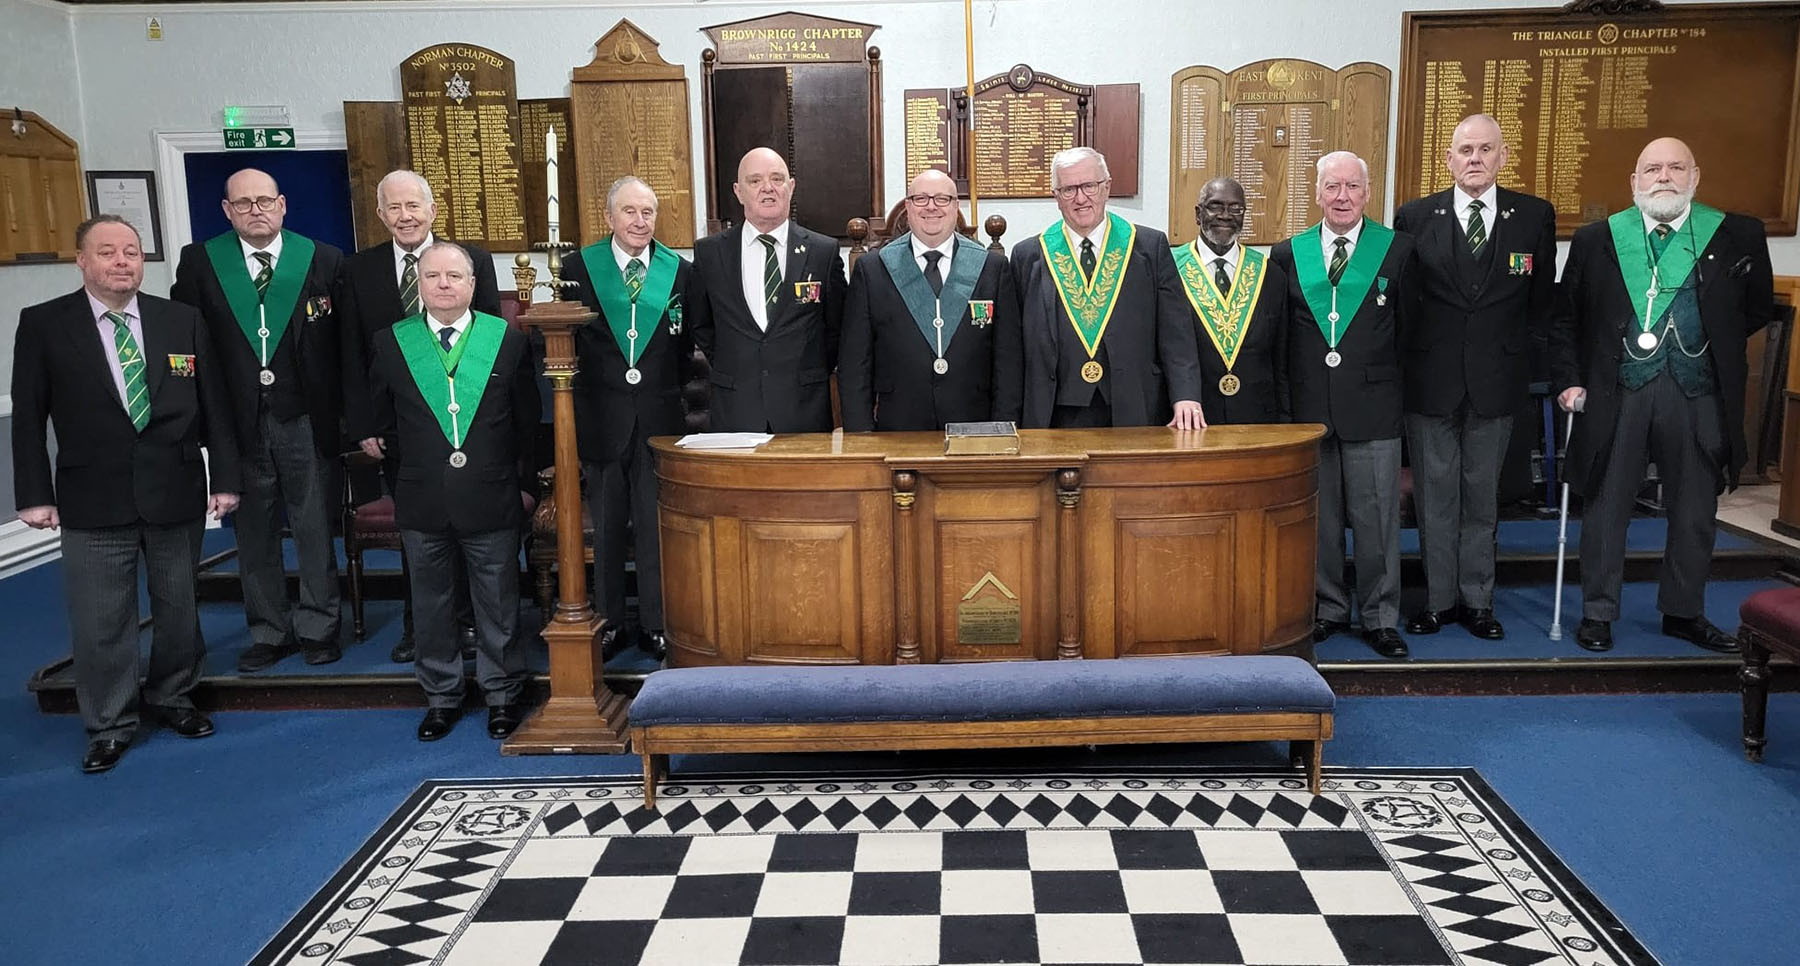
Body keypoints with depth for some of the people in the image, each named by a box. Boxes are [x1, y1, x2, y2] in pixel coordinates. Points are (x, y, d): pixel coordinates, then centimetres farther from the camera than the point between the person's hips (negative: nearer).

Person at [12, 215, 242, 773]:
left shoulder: (183, 321, 4)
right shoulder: (43, 325, -1)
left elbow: (214, 406, 5)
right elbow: (28, 417, 0)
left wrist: (225, 478, 1)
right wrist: (35, 493, -4)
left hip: (177, 494, 2)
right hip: (93, 501, -2)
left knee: (178, 607, 13)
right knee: (100, 621, 3)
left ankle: (172, 698, 33)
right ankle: (110, 725, 19)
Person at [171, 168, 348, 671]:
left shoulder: (324, 260, 0)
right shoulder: (199, 262, 3)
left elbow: (345, 342, 0)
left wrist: (346, 413, -5)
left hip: (306, 421, -1)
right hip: (237, 422, 1)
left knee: (314, 530, 7)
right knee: (254, 534, 10)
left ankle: (318, 627, 21)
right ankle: (269, 631, 23)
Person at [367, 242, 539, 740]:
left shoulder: (508, 339, 0)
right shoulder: (390, 343, 2)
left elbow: (528, 420, 7)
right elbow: (383, 422, 11)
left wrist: (519, 480, 8)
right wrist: (410, 476, 10)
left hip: (492, 498, -1)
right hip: (422, 502, 1)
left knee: (498, 603, 8)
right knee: (430, 604, 12)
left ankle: (502, 694, 23)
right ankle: (441, 695, 27)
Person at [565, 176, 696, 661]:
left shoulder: (679, 272, 4)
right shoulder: (578, 268, 1)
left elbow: (687, 344, 9)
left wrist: (657, 378, -1)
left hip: (659, 416, 0)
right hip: (602, 417, 0)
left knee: (655, 527, 6)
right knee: (605, 528, 9)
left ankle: (655, 625, 18)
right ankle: (609, 623, 21)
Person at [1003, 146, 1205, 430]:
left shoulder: (1152, 247, 6)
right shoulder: (1028, 256, 7)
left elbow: (1175, 333, 2)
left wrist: (1185, 396, -13)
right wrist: (1010, 424, 1)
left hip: (1135, 416, 0)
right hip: (1057, 417, 0)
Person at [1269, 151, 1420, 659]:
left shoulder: (1397, 249, 3)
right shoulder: (1287, 254, 7)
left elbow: (1407, 329, 5)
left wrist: (1389, 384, 3)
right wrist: (1289, 398, 6)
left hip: (1372, 407, -2)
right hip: (1308, 407, 2)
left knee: (1376, 518, 3)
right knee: (1317, 517, 9)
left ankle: (1380, 617, 15)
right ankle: (1328, 609, 24)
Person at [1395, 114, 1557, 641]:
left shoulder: (1535, 216, 2)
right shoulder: (1414, 217, 0)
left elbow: (1543, 296, 8)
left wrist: (1523, 354, 3)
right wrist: (1410, 356, 1)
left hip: (1497, 380, 1)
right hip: (1429, 379, 0)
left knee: (1482, 494, 9)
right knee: (1434, 494, 6)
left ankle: (1477, 599, 20)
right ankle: (1439, 598, 17)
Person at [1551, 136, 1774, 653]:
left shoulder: (1738, 236, 4)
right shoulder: (1595, 240, 4)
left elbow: (1759, 308, 13)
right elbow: (1565, 317, 6)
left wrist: (1710, 340, 3)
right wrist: (1567, 379, -2)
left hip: (1699, 395, 1)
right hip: (1617, 393, -1)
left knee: (1695, 511, 11)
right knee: (1607, 506, 6)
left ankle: (1684, 612, 27)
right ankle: (1597, 612, 18)